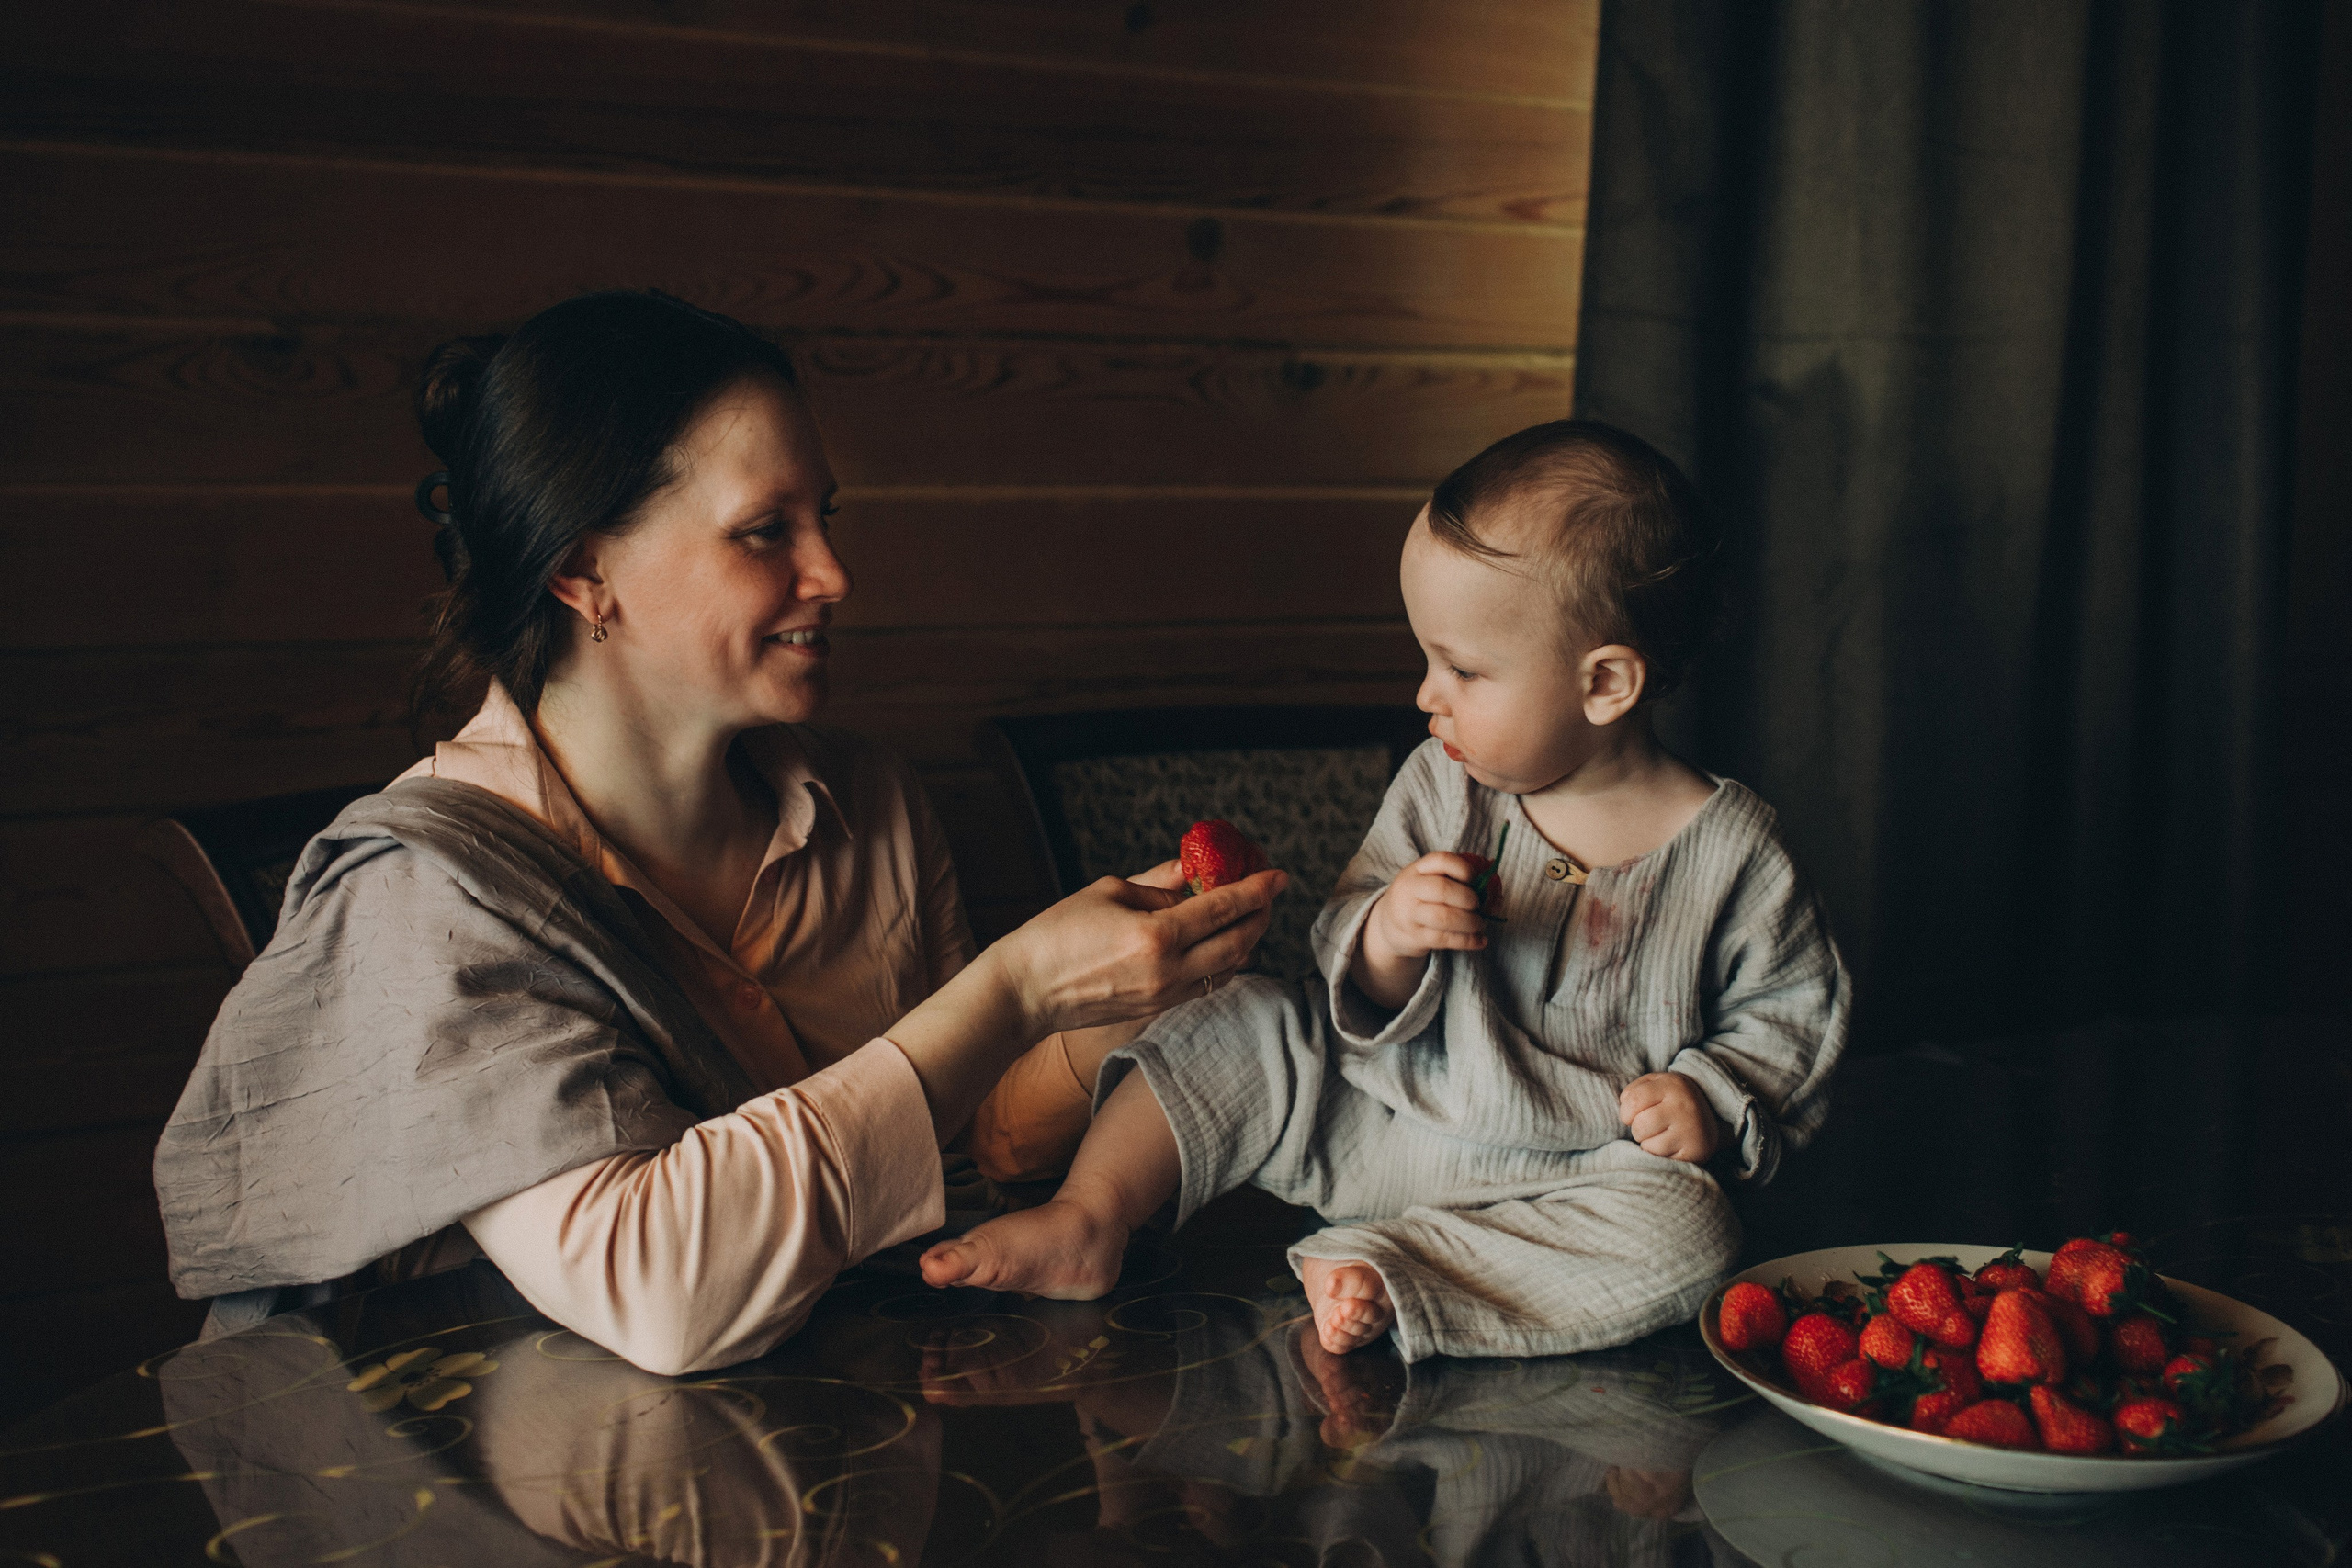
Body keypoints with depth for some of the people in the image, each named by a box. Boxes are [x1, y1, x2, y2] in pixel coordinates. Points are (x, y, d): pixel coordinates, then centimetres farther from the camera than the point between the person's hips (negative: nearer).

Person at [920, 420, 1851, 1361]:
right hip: (1377, 1123, 3)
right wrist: (1382, 938, -25)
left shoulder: (1729, 852, -11)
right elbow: (1352, 980, -2)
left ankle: (1386, 1275, -31)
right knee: (1245, 1032, -7)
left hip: (1579, 1172, -3)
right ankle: (1087, 1219, -7)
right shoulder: (1442, 788, -4)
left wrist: (1709, 1095, -15)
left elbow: (1795, 1008, 3)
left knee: (1689, 1235, -30)